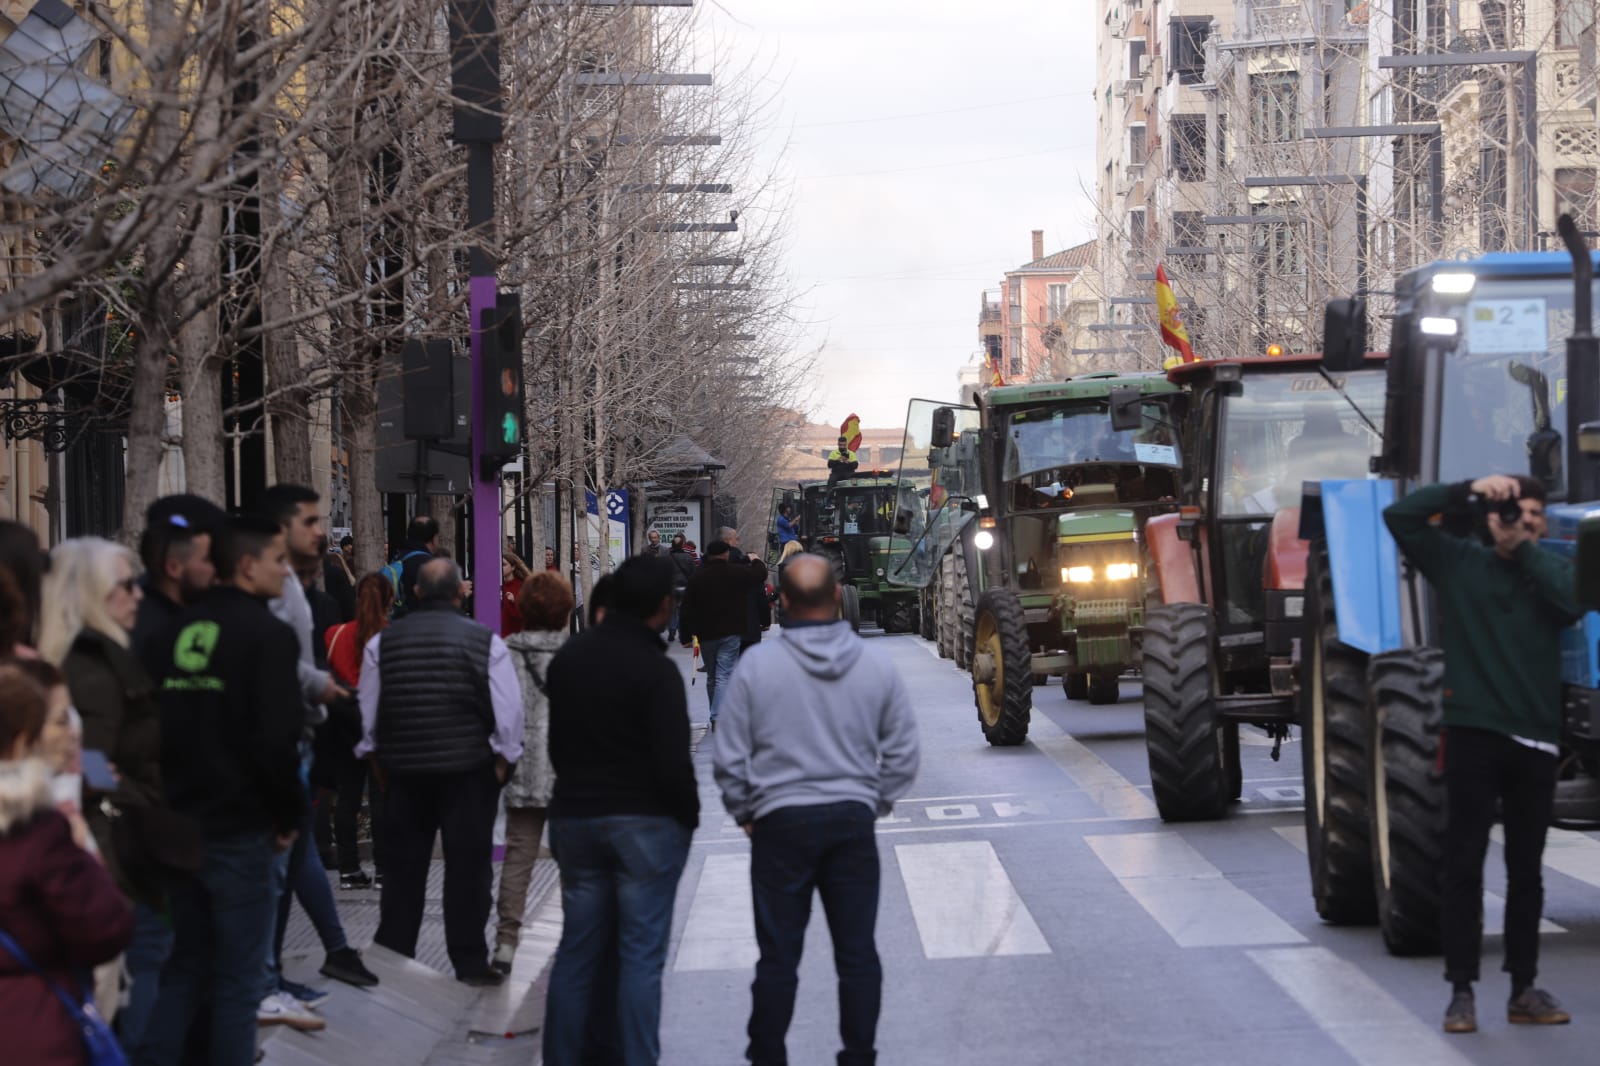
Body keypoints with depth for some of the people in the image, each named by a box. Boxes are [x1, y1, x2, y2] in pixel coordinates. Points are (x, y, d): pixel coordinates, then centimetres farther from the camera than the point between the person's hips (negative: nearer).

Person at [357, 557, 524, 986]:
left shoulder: (382, 642, 0)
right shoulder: (486, 643, -7)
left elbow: (367, 710, 7)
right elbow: (508, 710, -6)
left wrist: (376, 758, 18)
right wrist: (503, 758, 5)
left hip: (402, 768, 2)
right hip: (469, 769, -2)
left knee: (402, 867, 11)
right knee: (467, 866, 3)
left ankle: (391, 957, 15)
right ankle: (470, 962, 5)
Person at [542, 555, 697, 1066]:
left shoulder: (569, 656, 7)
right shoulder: (655, 670, -15)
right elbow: (673, 762, -17)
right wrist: (689, 814, -2)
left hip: (574, 816, 6)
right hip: (646, 822, -6)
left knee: (577, 951, 12)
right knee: (641, 956, -2)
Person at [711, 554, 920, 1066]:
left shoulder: (757, 665, -9)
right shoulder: (876, 666, -3)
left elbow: (729, 759, -3)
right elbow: (902, 755, 4)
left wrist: (745, 812, 12)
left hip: (781, 822, -1)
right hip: (853, 821, 2)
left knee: (778, 956, 6)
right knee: (857, 953, 9)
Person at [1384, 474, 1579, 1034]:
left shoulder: (1551, 569, 10)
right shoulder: (1458, 563, 6)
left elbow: (1572, 603, -12)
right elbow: (1400, 517, -4)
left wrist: (1521, 547, -14)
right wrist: (1468, 490, -12)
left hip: (1534, 737, 2)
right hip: (1474, 731, -2)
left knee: (1526, 871, 10)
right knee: (1463, 866, -1)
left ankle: (1524, 989, 18)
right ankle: (1461, 991, 4)